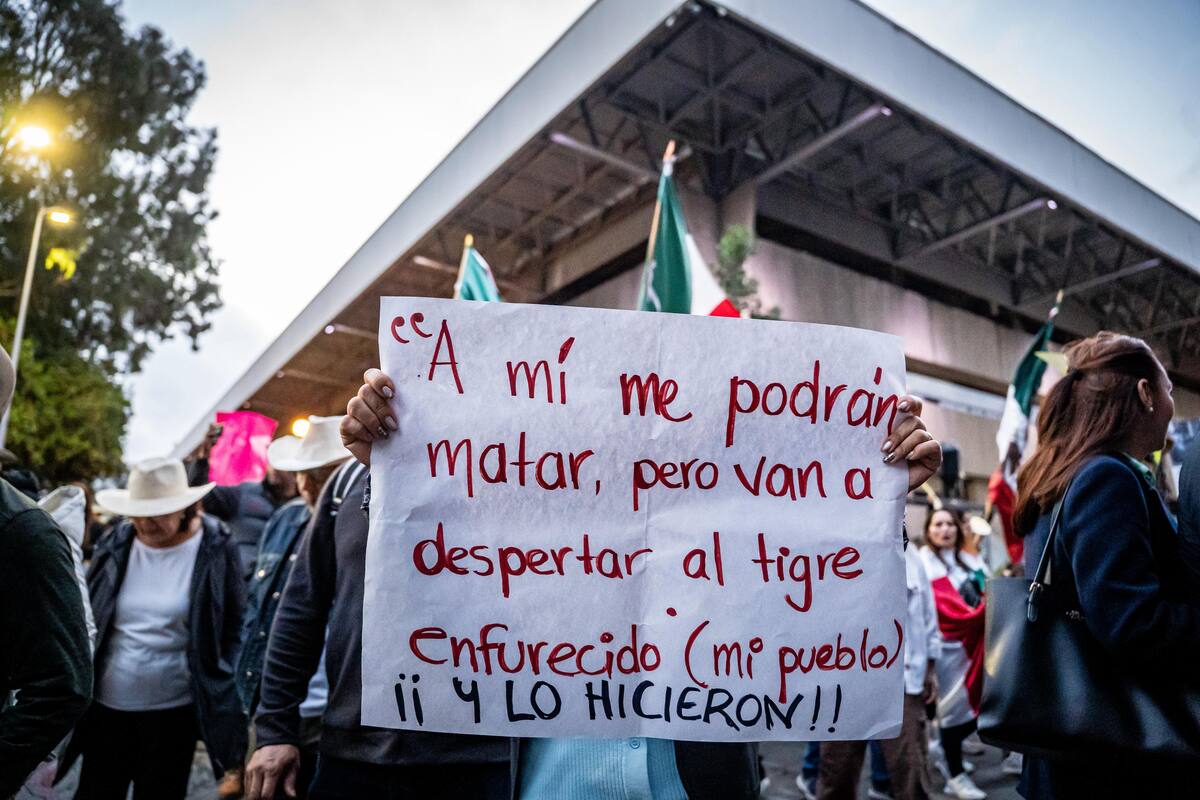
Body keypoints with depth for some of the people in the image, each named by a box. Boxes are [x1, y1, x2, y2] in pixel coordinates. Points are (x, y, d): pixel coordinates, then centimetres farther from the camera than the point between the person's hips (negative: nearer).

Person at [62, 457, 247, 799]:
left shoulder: (217, 550, -12)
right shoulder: (115, 545, -2)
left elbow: (234, 633, -7)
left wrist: (227, 706, -8)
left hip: (173, 710, -3)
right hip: (106, 705, 3)